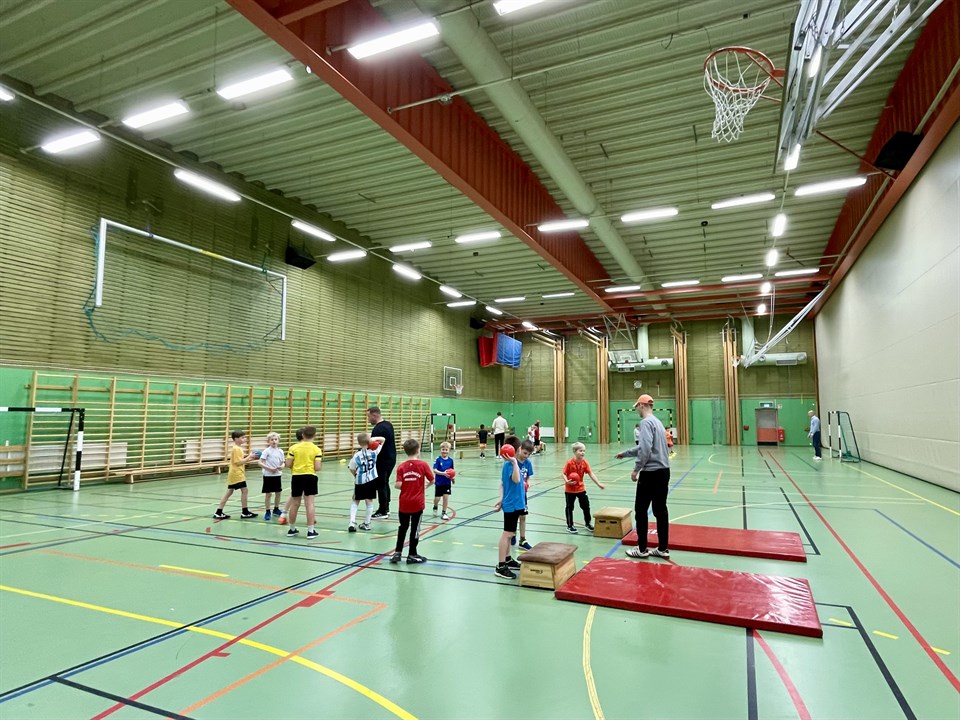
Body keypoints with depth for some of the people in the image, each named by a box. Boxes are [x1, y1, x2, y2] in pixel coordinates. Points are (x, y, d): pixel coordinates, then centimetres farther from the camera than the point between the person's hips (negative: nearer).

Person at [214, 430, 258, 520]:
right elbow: (239, 462, -20)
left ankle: (219, 513, 13)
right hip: (237, 474, -10)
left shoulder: (238, 448, 15)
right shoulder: (236, 449, -15)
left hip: (234, 474, 10)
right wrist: (249, 457, -15)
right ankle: (245, 512, 2)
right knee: (244, 490, -4)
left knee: (229, 492, 11)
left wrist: (249, 459, 9)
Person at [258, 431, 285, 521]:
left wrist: (282, 467, -12)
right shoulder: (266, 451, -9)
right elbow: (260, 463, -13)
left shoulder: (280, 451, 4)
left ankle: (276, 510, 27)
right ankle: (267, 512, 10)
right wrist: (269, 468, -21)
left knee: (278, 493, 11)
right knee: (268, 494, 1)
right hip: (268, 475, -4)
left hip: (278, 475, 4)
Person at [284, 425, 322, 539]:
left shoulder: (293, 447, -1)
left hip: (296, 476, 2)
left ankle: (292, 529, 28)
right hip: (310, 476, -2)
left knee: (294, 503, 13)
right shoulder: (316, 449, -5)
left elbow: (288, 464, -2)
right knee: (310, 503, -1)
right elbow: (317, 468, -10)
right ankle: (310, 531, 0)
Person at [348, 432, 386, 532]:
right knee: (369, 502, 11)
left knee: (355, 502, 13)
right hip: (372, 481, 1)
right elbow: (383, 440, 7)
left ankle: (352, 523, 1)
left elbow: (352, 470, -4)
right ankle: (367, 523, 18)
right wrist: (374, 439, -10)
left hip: (359, 482, -1)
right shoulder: (374, 452, -3)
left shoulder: (356, 455, -9)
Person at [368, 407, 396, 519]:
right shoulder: (388, 424, 9)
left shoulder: (378, 429, -19)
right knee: (385, 484, 17)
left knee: (381, 486, -1)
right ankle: (386, 509, 24)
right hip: (391, 459, 9)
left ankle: (383, 512, 5)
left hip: (383, 461, -9)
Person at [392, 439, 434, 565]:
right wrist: (426, 484, 16)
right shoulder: (423, 465, -8)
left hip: (404, 503, 2)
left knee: (403, 527, 18)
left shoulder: (402, 466, -4)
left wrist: (405, 486, 9)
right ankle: (412, 555, 16)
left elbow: (398, 485, -12)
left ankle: (398, 552, 23)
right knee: (415, 528, 8)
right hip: (417, 503, -2)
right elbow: (432, 480, -4)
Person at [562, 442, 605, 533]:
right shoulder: (570, 462, -21)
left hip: (581, 488, 4)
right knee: (570, 507, 7)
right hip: (570, 489, -4)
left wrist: (598, 483, -13)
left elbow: (591, 474, -8)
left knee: (586, 505, 10)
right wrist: (567, 481, -35)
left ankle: (587, 523, 29)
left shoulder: (584, 463, -8)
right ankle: (570, 526, 20)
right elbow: (564, 474, -16)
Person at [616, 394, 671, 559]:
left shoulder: (646, 422, -13)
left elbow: (645, 449, -23)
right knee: (660, 509, 11)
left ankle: (642, 549, 8)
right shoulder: (657, 422, 15)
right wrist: (625, 453, 34)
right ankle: (663, 548, 16)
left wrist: (636, 469, -14)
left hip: (650, 473, -8)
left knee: (641, 509, 2)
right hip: (664, 471, 8)